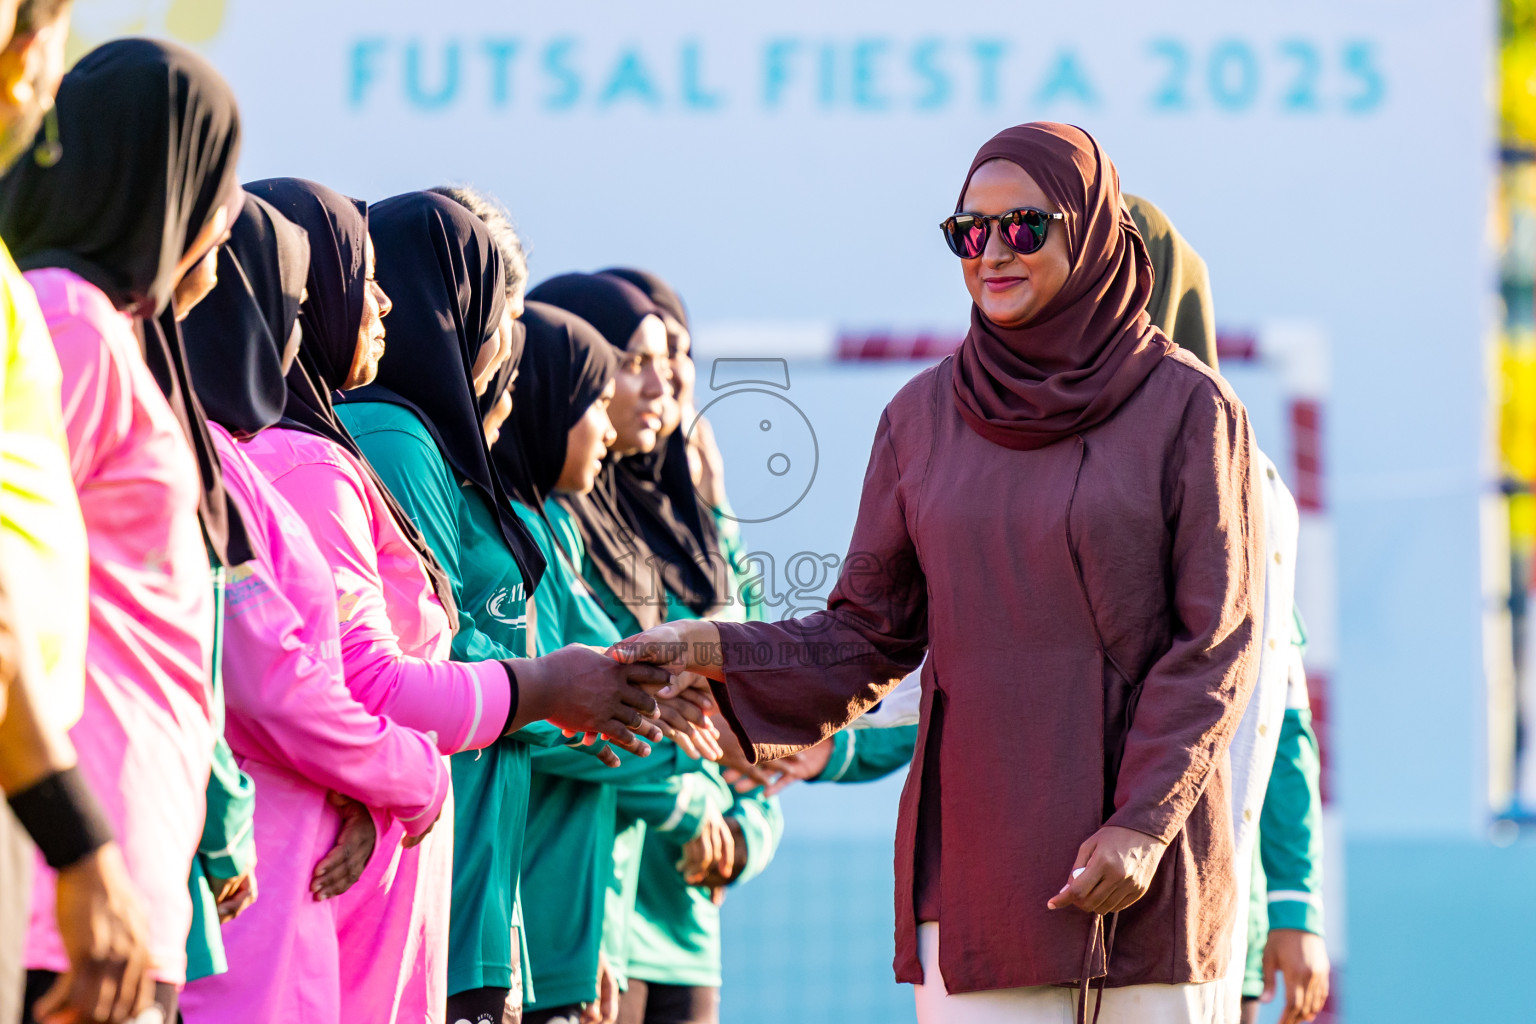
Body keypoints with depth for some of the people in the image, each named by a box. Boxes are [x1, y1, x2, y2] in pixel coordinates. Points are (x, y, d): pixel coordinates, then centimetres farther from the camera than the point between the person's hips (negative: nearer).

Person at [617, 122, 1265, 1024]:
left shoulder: (1188, 407, -1)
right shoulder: (925, 415, 9)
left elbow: (1219, 642, -5)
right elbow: (870, 635, 9)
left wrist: (1143, 823, -14)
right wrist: (718, 651, -8)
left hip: (1145, 852, -2)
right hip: (976, 849, 2)